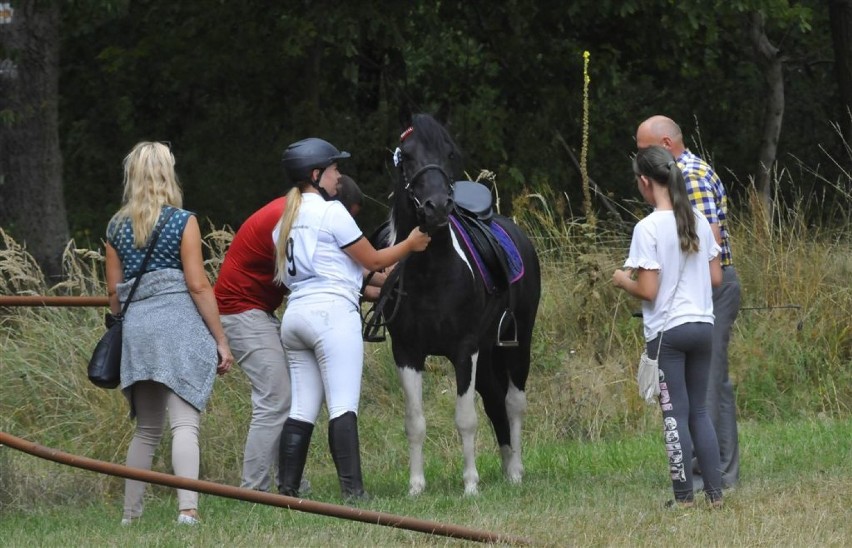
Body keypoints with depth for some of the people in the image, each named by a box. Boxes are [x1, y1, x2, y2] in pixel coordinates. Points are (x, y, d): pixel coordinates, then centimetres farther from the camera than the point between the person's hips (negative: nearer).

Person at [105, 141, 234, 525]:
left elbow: (114, 292, 14)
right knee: (185, 424, -12)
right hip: (179, 322, -5)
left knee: (146, 429, 16)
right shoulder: (182, 221, -2)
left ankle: (130, 514, 17)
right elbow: (198, 285, -6)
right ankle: (187, 509, -26)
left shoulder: (117, 227, 11)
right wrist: (221, 340, -4)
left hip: (135, 326, 5)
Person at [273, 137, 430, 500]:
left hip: (295, 313, 8)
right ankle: (352, 491, -16)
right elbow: (372, 260, 0)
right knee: (343, 406, -11)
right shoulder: (332, 212, -5)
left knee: (302, 409, 7)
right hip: (332, 313, -8)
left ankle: (287, 491, 3)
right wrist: (410, 245, 16)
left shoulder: (286, 220, 19)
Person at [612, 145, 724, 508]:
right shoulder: (698, 222, 4)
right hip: (703, 326, 5)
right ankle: (715, 491, 11)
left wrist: (624, 281, 3)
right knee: (699, 411, 14)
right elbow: (715, 277, 8)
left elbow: (647, 290, -16)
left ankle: (684, 497, 1)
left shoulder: (648, 228, -14)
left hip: (667, 332, -5)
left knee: (676, 414, 0)